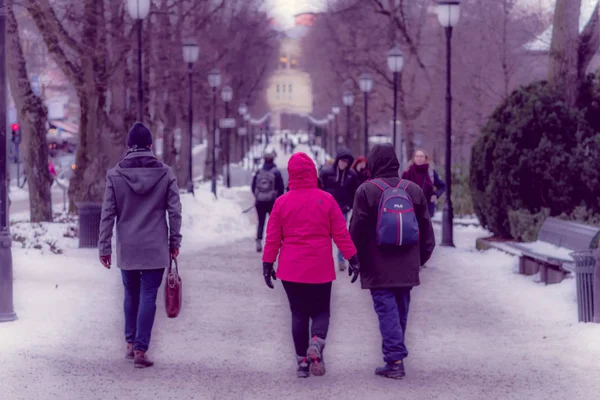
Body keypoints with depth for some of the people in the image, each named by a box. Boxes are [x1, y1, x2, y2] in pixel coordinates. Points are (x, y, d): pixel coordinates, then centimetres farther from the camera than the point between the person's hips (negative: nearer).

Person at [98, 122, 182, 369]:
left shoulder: (115, 175, -5)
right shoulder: (165, 173, -5)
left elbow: (107, 214, -4)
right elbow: (174, 211, -3)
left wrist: (104, 246, 3)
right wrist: (175, 242, 7)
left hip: (127, 249, 1)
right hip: (155, 249, -1)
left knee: (131, 295, 17)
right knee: (148, 297, 1)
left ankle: (131, 344, 23)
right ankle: (141, 349, -2)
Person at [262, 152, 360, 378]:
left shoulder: (282, 202, -1)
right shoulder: (326, 199, -4)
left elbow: (273, 237, 1)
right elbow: (340, 233, -2)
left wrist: (268, 264, 10)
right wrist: (352, 258, 5)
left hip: (291, 270, 1)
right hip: (320, 269, -1)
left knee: (299, 314, 10)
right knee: (321, 311, 11)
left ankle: (302, 361, 7)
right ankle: (316, 342, -18)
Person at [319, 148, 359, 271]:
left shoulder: (352, 175, -2)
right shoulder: (326, 171, -8)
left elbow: (354, 192, 7)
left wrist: (349, 205, 2)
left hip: (343, 210, 1)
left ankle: (341, 259, 16)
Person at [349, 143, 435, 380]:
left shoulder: (366, 191, -8)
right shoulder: (413, 190, 7)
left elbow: (357, 230, -7)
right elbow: (426, 228, 11)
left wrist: (354, 258, 3)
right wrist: (422, 256, 19)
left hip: (378, 268, -4)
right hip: (406, 267, 5)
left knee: (387, 311, -4)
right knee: (401, 311, 14)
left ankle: (395, 360, -11)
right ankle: (396, 355, 23)